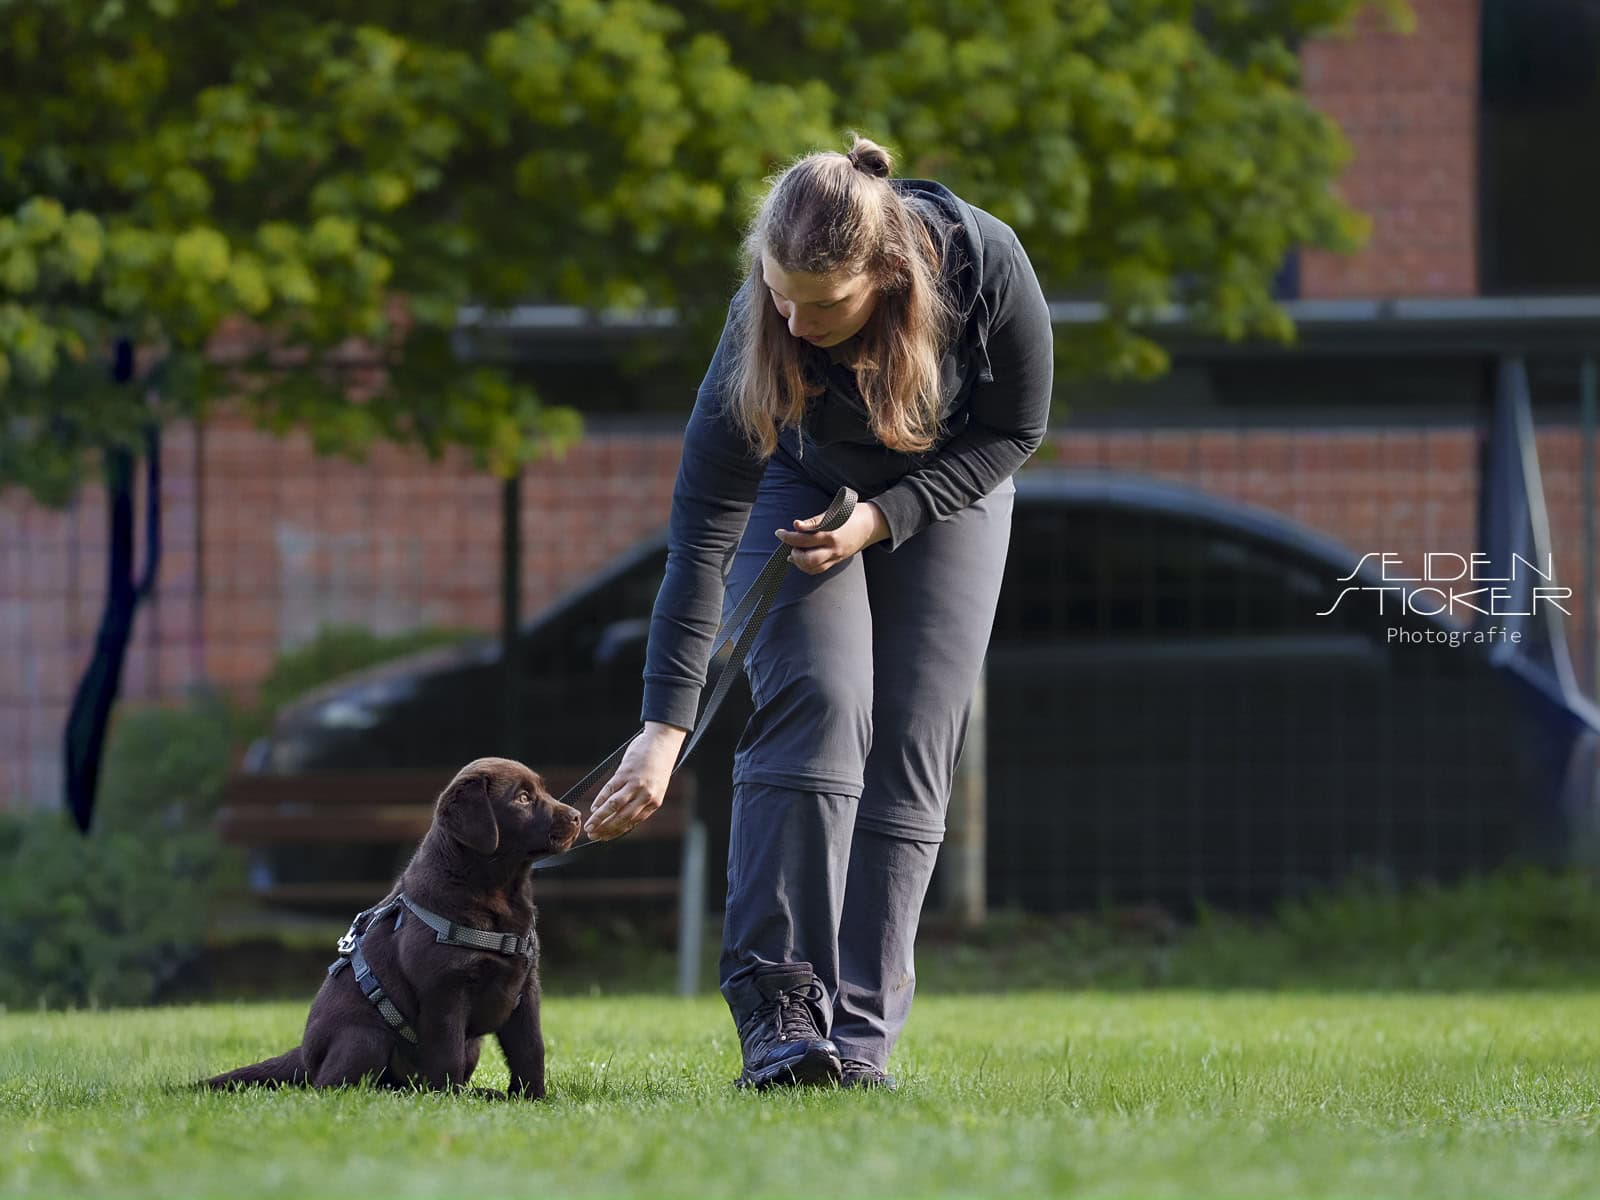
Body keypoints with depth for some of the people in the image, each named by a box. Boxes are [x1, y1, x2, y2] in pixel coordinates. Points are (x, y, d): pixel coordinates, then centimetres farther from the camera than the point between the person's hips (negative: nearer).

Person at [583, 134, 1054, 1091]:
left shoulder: (987, 266, -34)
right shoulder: (761, 330, -35)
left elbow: (1015, 430, -16)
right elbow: (703, 533, -34)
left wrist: (881, 520, -27)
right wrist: (665, 729, -37)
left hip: (947, 485, 2)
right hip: (804, 480, -1)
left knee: (912, 747, -8)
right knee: (816, 704, -21)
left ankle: (860, 1035, -11)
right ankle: (780, 1017, -23)